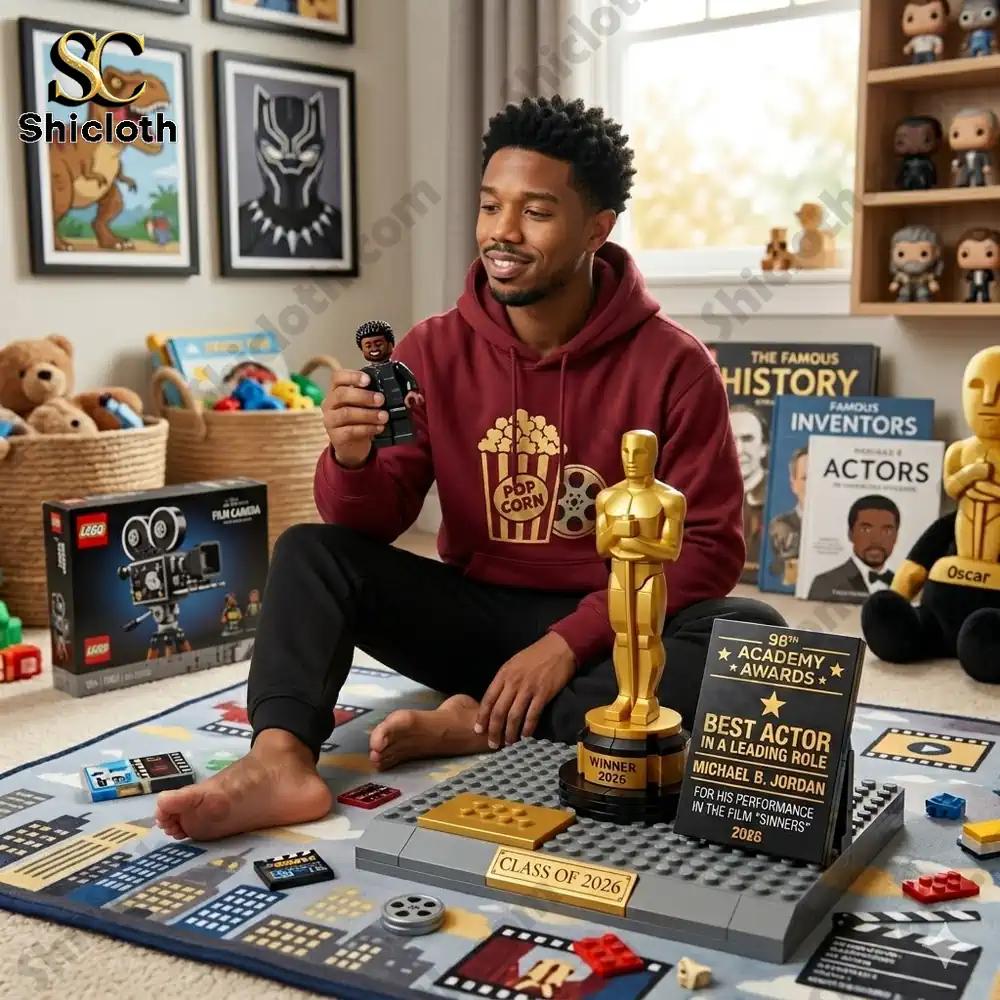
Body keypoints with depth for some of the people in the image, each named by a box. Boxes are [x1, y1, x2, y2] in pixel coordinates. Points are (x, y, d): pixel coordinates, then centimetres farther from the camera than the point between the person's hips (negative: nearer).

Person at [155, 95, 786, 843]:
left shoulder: (673, 365, -11)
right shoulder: (434, 351, -4)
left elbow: (709, 547, -12)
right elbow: (373, 525, -5)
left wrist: (570, 641, -23)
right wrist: (352, 460, -29)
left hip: (609, 632, -2)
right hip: (476, 617, 2)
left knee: (750, 631, -29)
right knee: (310, 550, -15)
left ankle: (490, 729, -27)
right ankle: (282, 761, -37)